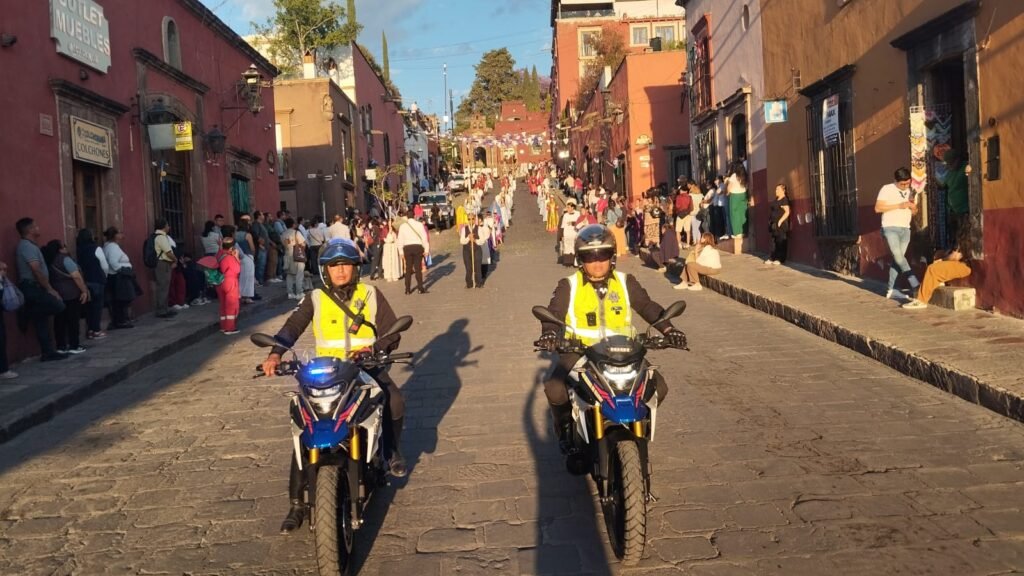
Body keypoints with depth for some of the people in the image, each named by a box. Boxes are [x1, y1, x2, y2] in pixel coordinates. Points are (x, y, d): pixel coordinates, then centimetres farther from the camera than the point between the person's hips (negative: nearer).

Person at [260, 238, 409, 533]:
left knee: (395, 402, -28)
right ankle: (297, 502, -5)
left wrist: (372, 348, -20)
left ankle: (392, 451, 5)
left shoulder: (371, 295, 6)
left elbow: (392, 333, 2)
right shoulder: (316, 299, 6)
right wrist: (276, 353, -29)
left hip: (367, 366, 0)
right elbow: (293, 325, -9)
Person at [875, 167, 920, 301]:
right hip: (890, 228, -5)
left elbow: (914, 213, 20)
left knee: (897, 259, 3)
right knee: (898, 255, -20)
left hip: (905, 229, 5)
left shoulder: (912, 192, 13)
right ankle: (915, 283, -22)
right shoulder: (887, 189, -4)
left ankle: (890, 289, 7)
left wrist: (913, 207, -4)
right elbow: (877, 208, -11)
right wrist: (898, 205, -16)